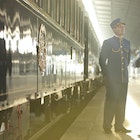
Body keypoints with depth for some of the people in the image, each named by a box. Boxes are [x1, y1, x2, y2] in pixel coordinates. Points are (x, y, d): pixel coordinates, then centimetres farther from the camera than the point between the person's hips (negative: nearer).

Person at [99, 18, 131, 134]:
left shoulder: (127, 43, 13)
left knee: (121, 102, 6)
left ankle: (119, 125, 12)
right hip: (112, 78, -5)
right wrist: (106, 75, 1)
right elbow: (102, 60, 1)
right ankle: (107, 126, 1)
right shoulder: (107, 42, -1)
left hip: (124, 78, 5)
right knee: (111, 101, -5)